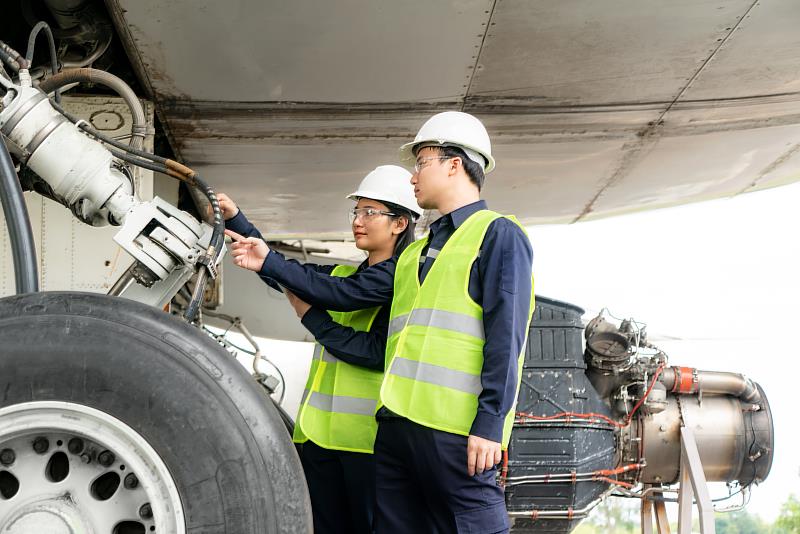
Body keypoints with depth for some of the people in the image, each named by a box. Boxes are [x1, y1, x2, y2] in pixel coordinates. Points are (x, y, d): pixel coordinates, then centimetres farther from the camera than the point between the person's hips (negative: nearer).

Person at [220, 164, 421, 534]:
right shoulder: (341, 278, 17)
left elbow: (378, 352, -15)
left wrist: (311, 316, -8)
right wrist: (234, 218, 2)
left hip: (367, 438, -7)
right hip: (319, 434, 7)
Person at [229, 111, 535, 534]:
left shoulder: (498, 235, 0)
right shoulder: (415, 254, 26)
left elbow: (505, 336, -10)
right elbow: (344, 293, 25)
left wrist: (490, 423, -17)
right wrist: (270, 263, 24)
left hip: (454, 427, -8)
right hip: (398, 422, 8)